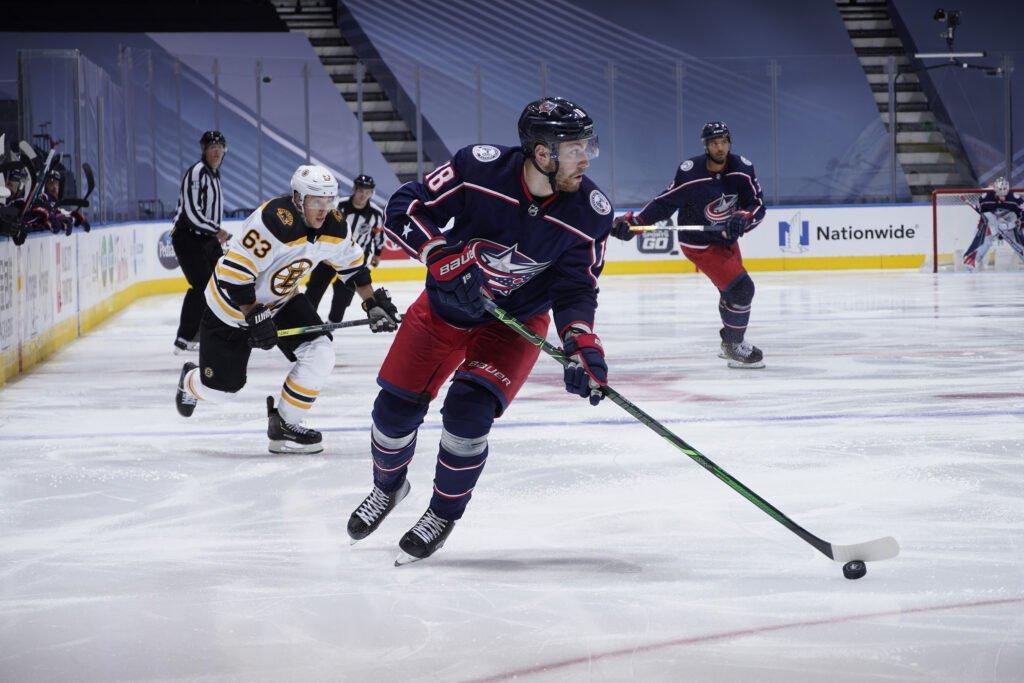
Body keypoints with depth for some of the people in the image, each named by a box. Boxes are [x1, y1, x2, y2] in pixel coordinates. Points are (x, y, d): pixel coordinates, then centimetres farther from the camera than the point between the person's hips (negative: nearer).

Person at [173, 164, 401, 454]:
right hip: (233, 304, -6)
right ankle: (190, 381, 41)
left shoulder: (334, 226, -13)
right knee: (221, 386, 3)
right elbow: (234, 273, -33)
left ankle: (283, 425, 3)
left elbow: (352, 265, 6)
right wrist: (255, 316, -32)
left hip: (282, 299, 6)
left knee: (320, 354, -13)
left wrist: (374, 303, 0)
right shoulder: (273, 221, -36)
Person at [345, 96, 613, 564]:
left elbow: (577, 289, -13)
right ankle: (388, 486, 39)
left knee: (468, 410, -20)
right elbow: (403, 211, -20)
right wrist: (446, 257, -33)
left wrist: (581, 343, -30)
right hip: (444, 308, 1)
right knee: (395, 408, 5)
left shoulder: (590, 213, -22)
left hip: (514, 323, -1)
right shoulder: (479, 168, -26)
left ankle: (445, 514, 6)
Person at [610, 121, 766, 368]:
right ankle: (735, 347, -2)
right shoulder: (690, 173, -24)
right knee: (741, 288, -17)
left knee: (732, 290, 24)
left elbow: (757, 205, -11)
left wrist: (743, 218, -32)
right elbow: (665, 202, -15)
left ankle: (730, 340, 48)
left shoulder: (742, 169, -13)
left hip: (727, 238, 7)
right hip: (699, 244, -6)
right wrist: (633, 222, -22)